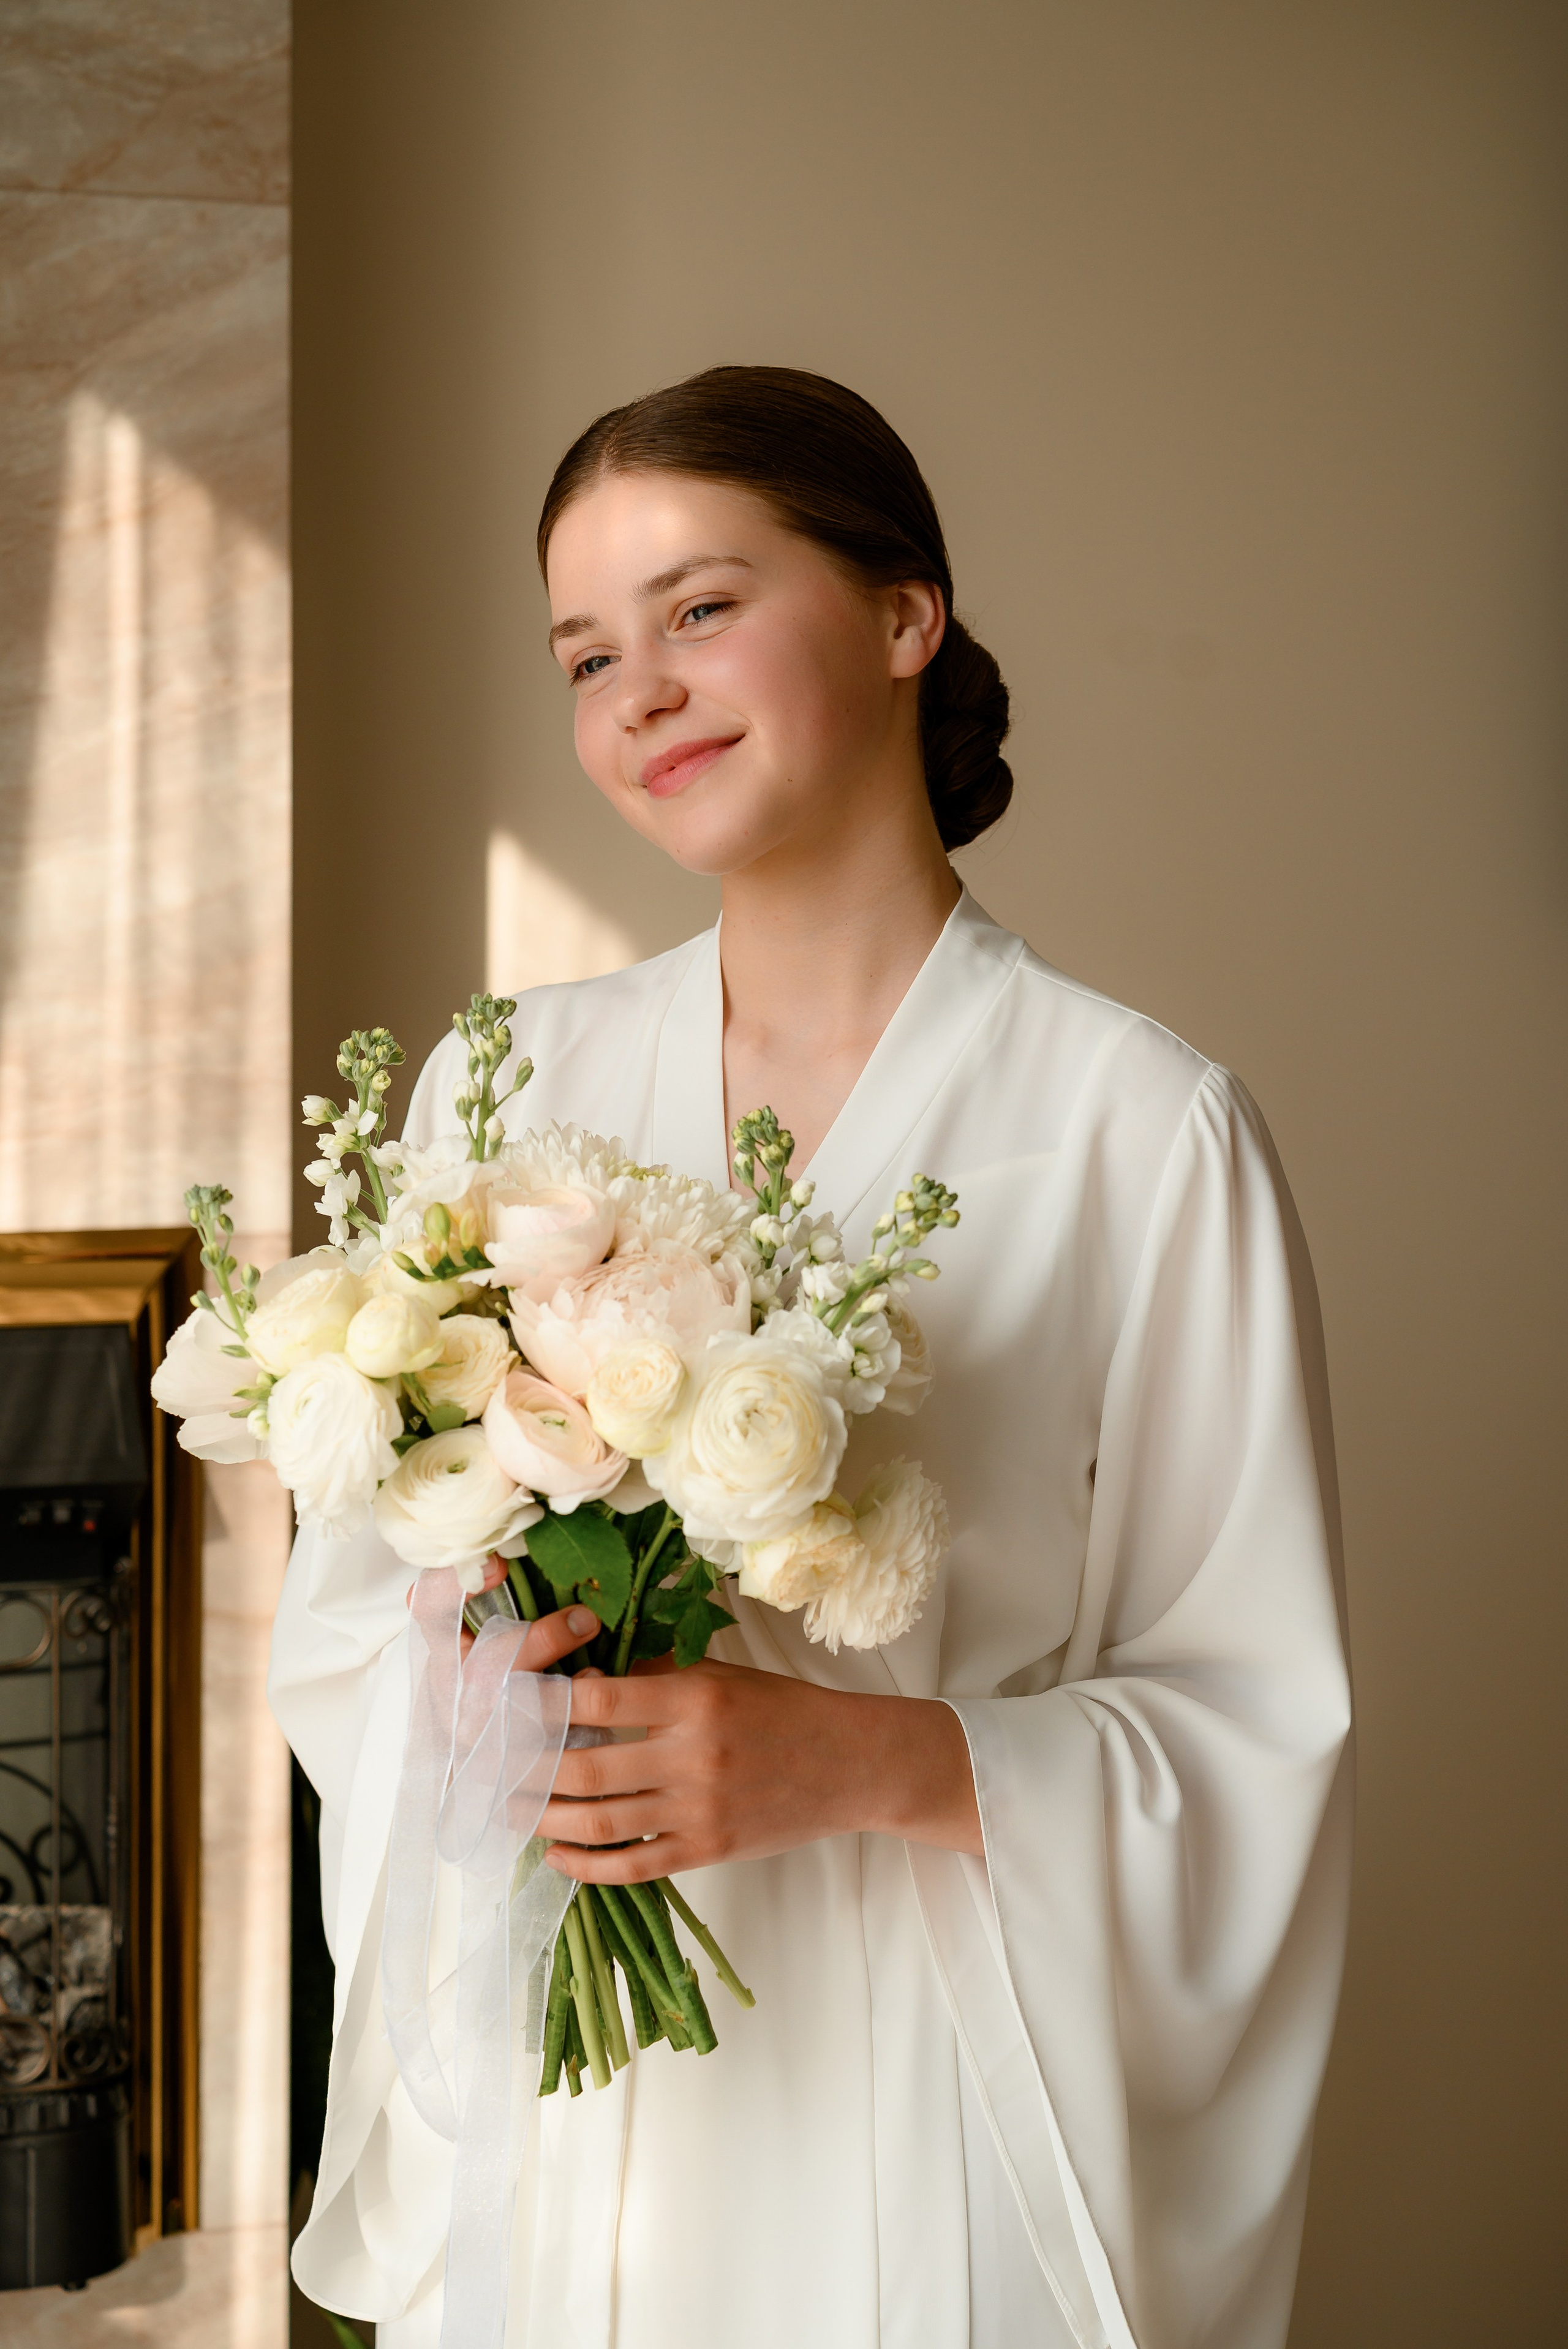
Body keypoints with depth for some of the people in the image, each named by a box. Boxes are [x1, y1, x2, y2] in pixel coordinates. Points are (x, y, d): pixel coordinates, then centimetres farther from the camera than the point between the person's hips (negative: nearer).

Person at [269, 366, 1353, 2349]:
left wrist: (866, 1759, -23)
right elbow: (342, 1616, 5)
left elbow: (1252, 1730, -9)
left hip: (920, 2135, -3)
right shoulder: (503, 1085, 2)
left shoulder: (1138, 1127, -10)